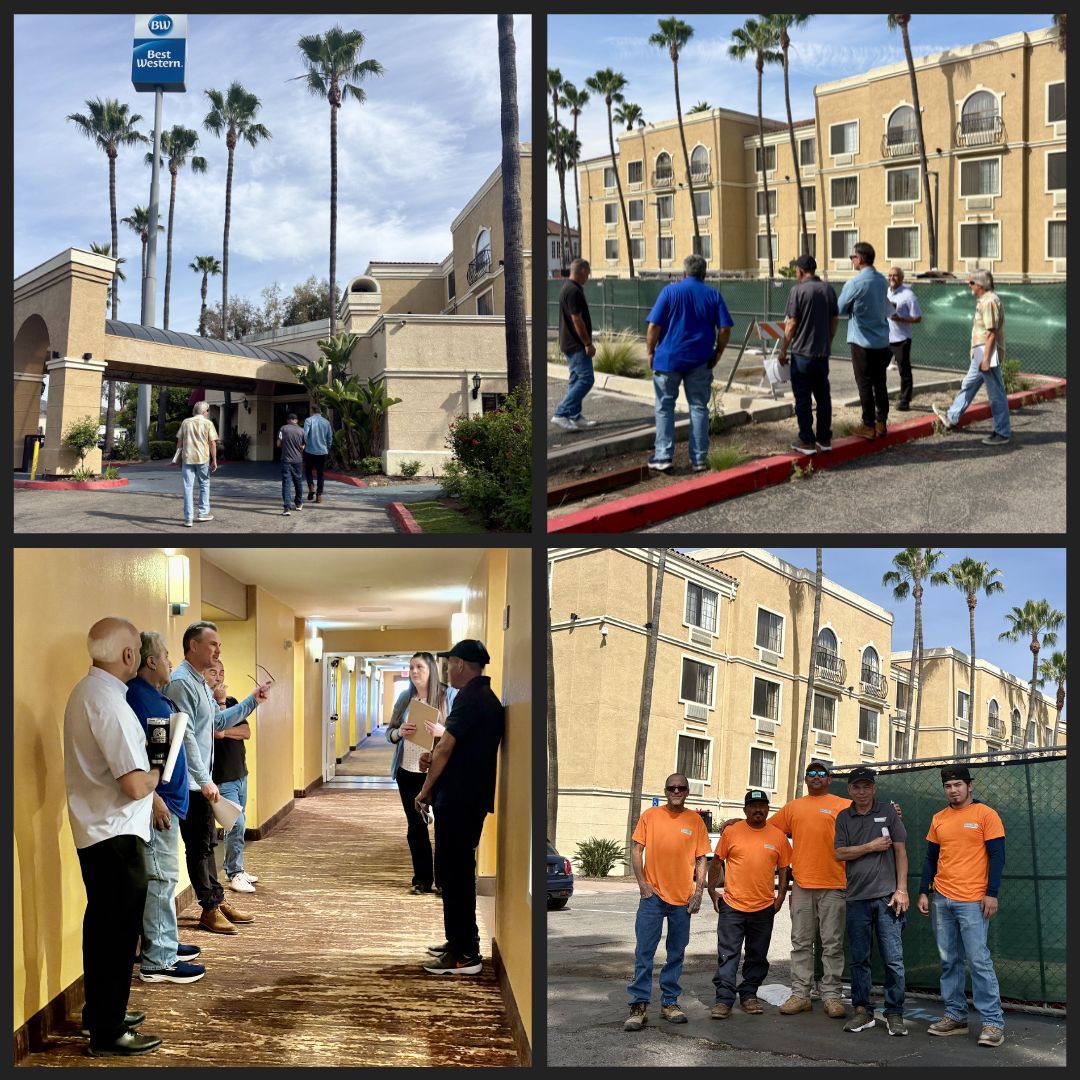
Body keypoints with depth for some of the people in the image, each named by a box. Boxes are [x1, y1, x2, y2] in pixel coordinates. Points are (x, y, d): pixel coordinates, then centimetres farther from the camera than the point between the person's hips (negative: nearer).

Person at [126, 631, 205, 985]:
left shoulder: (155, 696, 14)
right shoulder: (137, 696, -17)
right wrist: (154, 799, -24)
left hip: (168, 800, 11)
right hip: (157, 803, -11)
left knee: (164, 877, 17)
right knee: (161, 878, -7)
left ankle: (165, 944, 27)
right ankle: (157, 961, -2)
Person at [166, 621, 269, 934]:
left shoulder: (201, 683, 15)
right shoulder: (181, 682, -18)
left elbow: (219, 720, 25)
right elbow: (185, 735, -23)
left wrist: (253, 701, 14)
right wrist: (205, 780, -23)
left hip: (201, 780, 10)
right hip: (191, 781, -10)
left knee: (207, 843, 15)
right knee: (199, 846, -1)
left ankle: (217, 902, 23)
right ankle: (210, 909, 6)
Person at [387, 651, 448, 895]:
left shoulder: (447, 696, -5)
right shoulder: (405, 697, 8)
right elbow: (389, 732, 11)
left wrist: (443, 731, -25)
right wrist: (399, 732, -11)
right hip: (408, 772, 4)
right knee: (415, 826, 10)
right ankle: (422, 879, 19)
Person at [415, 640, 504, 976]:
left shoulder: (470, 698, -16)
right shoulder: (488, 699, 15)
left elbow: (445, 748, -18)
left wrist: (425, 791, -9)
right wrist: (435, 759, 4)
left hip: (457, 800, -10)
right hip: (473, 797, 10)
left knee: (452, 873, -6)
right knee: (460, 871, 18)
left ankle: (463, 955, -4)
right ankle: (464, 942, 26)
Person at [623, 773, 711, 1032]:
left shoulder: (695, 820, 5)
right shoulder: (650, 816, 3)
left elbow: (701, 859, 7)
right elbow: (636, 850, 3)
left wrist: (698, 891, -2)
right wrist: (642, 883, -6)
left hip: (683, 898, 2)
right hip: (653, 895, -1)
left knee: (676, 953, 8)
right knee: (644, 952, -5)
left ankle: (670, 1002, 18)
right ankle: (639, 1005, -2)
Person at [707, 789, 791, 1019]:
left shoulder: (778, 836, 4)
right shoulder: (731, 832, 0)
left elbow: (784, 868, 11)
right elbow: (716, 862, 6)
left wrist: (780, 896, 2)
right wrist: (712, 890, 1)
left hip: (764, 908, 2)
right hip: (732, 906, -2)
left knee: (757, 957, 11)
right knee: (727, 955, -4)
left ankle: (749, 995, 23)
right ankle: (724, 999, -2)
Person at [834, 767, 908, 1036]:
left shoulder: (888, 811, 6)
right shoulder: (844, 817, 11)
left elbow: (900, 851, 3)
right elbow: (841, 853, 2)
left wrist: (901, 889, -4)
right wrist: (871, 847, -6)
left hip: (887, 896, -2)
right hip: (857, 897, 2)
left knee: (893, 959, -5)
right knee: (859, 958, 7)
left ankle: (894, 1014, 2)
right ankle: (862, 1011, 15)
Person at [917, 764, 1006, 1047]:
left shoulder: (985, 814, -2)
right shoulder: (939, 819, 13)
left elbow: (997, 856, -5)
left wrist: (992, 893, -11)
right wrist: (923, 892, 11)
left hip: (972, 901, -5)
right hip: (942, 900, 5)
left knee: (979, 960, -9)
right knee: (949, 960, 7)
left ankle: (993, 1021, -6)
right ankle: (955, 1016, 14)